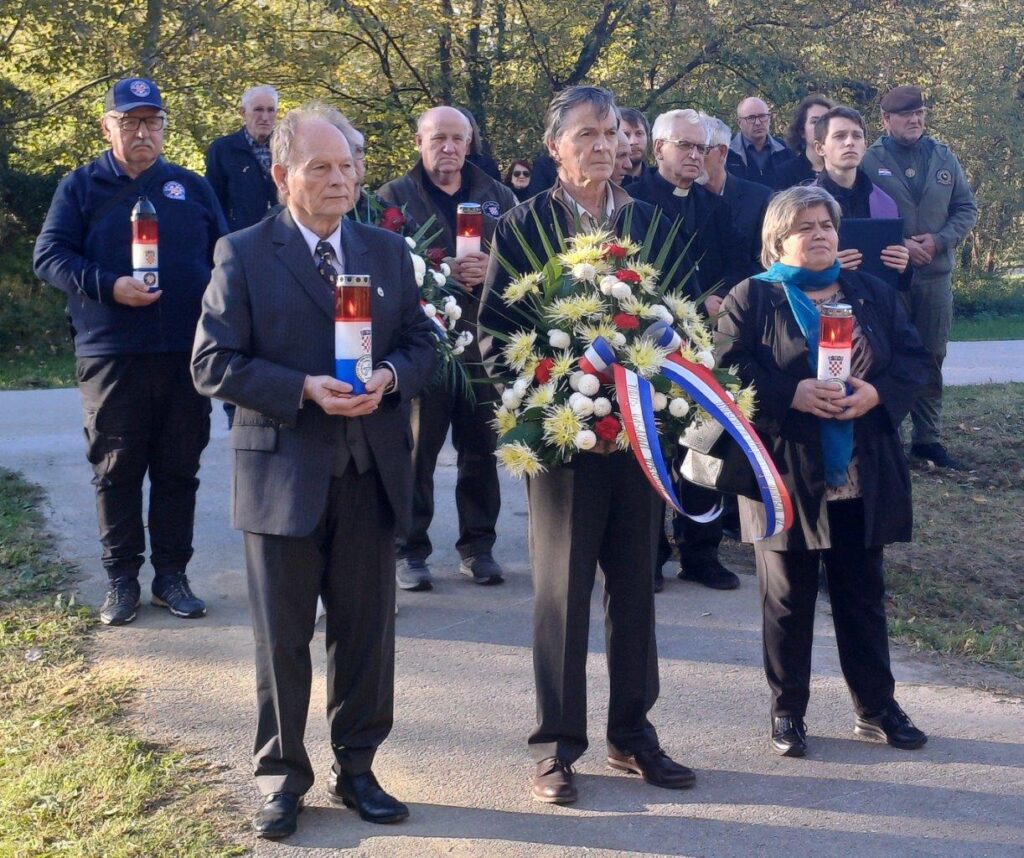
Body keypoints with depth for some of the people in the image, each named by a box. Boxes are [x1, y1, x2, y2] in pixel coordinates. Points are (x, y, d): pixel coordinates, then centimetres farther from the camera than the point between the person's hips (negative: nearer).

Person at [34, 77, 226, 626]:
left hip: (186, 354, 2)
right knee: (116, 472, 5)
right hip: (111, 357, -2)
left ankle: (172, 574, 17)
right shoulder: (81, 187, 5)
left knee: (179, 471, 7)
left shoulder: (192, 188, 11)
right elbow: (49, 257, -3)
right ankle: (121, 579, 15)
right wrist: (109, 287, -18)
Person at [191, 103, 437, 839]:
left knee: (367, 632, 11)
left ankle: (356, 769, 26)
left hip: (372, 473, 3)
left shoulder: (388, 250, 9)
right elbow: (213, 362, -7)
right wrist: (304, 389, -18)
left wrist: (390, 377, -11)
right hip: (283, 473, -3)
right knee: (283, 638, 7)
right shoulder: (244, 254, -3)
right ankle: (282, 777, 22)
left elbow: (422, 343, 11)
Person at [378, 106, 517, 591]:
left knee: (481, 450, 7)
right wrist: (444, 274, -16)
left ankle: (477, 547, 18)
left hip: (484, 342, 3)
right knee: (417, 450, 0)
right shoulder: (395, 196, 5)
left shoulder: (496, 196, 14)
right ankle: (410, 551, 10)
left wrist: (490, 270, -12)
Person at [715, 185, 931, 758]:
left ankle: (877, 708, 24)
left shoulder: (873, 294, 11)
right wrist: (792, 394, -21)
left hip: (864, 475, 3)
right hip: (786, 473, -3)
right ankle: (788, 712, 18)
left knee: (864, 594, 12)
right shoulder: (752, 298, -1)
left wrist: (876, 393, -13)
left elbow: (915, 358, 6)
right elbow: (728, 370, -10)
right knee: (789, 598, 6)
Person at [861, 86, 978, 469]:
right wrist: (898, 245, -16)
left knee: (932, 358, 9)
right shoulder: (870, 161, -4)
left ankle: (927, 437, 19)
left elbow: (967, 208, 8)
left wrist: (939, 241, -8)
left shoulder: (944, 158, 7)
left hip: (935, 275, 4)